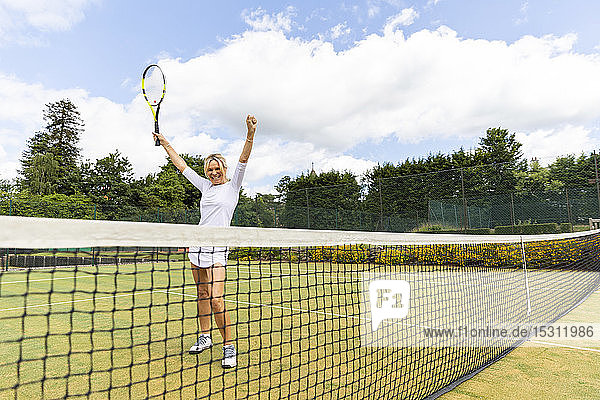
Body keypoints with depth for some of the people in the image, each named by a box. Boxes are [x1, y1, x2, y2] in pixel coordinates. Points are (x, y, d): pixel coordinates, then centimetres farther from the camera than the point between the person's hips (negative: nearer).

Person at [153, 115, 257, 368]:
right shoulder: (205, 186, 15)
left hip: (217, 248, -6)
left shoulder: (232, 185, 1)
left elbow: (243, 159, -13)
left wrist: (251, 134, -27)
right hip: (197, 245, 6)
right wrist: (165, 143, 26)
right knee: (202, 294, 13)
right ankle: (204, 337, 28)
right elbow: (181, 166, 24)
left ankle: (229, 347, -1)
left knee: (216, 300, -13)